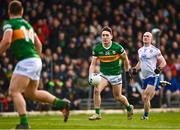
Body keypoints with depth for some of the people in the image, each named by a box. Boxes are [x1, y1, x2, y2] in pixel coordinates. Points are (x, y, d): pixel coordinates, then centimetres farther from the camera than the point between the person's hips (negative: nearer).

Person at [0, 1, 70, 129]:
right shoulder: (27, 24, 22)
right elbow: (38, 45, 25)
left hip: (26, 61, -8)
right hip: (36, 60, 8)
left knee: (14, 91, -11)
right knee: (31, 93, 23)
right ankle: (62, 103, 22)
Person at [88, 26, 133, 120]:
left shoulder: (117, 47, -16)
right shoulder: (97, 48, -11)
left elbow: (125, 59, 1)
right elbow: (93, 64, -6)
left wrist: (127, 71, 7)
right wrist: (91, 75, -21)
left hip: (116, 74, -2)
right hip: (103, 74, 2)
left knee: (117, 97, 7)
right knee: (96, 90, -22)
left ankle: (129, 107, 39)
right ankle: (97, 114, -12)